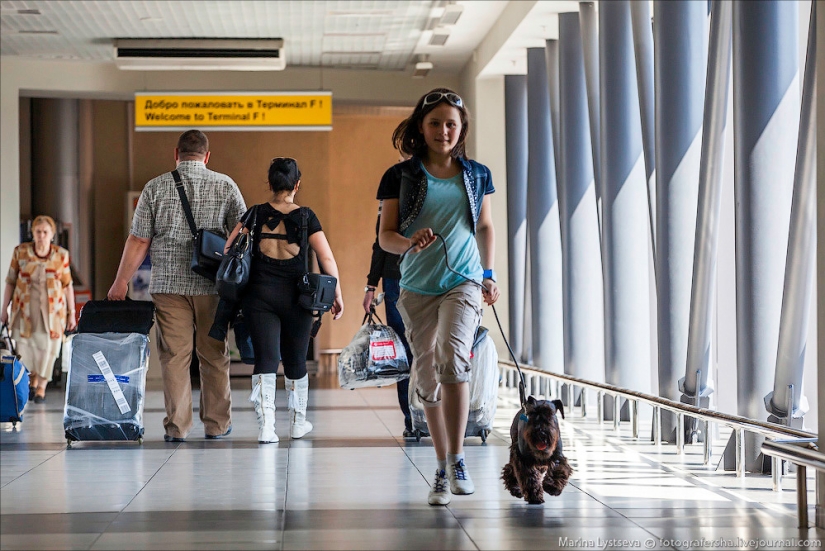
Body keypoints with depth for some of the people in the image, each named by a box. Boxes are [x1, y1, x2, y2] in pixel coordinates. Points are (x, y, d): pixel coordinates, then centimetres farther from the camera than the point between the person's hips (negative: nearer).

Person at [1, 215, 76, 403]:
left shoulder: (61, 255, 0)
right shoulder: (20, 252, 0)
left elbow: (68, 285, 3)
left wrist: (71, 313, 3)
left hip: (52, 308, 0)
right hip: (25, 307, 0)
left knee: (47, 346, -3)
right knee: (25, 346, 0)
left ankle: (41, 386, 11)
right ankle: (32, 380, 25)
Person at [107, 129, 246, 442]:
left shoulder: (156, 187, 2)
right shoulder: (225, 185, 2)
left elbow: (139, 241, 0)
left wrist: (121, 282, 7)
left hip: (168, 284, 0)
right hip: (212, 285, 0)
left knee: (174, 355, 2)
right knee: (214, 355, 10)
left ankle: (177, 426, 1)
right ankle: (217, 424, 17)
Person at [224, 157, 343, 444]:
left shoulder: (255, 215, 2)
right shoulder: (306, 217, -2)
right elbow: (327, 259, -5)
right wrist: (337, 295, 4)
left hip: (259, 295, 0)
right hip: (295, 297, 0)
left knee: (265, 359, -1)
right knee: (296, 361, 14)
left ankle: (265, 425, -14)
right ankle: (298, 422, 28)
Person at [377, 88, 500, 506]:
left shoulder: (476, 175, 10)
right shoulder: (401, 176, 4)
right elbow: (385, 236, 2)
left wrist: (489, 275, 15)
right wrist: (410, 242, -19)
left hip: (463, 281, -1)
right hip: (417, 287, 1)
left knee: (452, 358, -25)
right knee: (427, 378, 5)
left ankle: (457, 459, -19)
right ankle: (442, 469, 16)